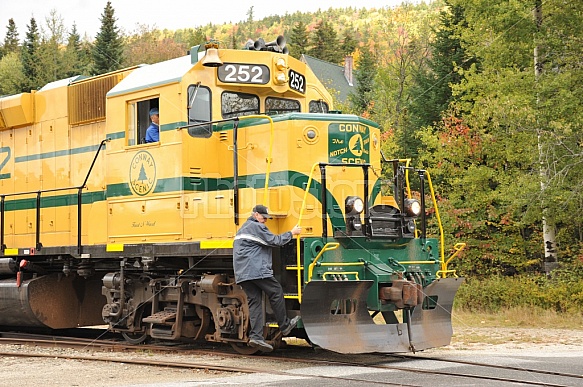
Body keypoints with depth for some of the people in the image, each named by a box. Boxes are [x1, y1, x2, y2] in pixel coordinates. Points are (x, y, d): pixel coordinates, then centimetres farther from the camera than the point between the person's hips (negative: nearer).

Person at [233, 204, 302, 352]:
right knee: (276, 293, 5)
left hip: (242, 274, 9)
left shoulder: (242, 229, 27)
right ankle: (284, 326, 12)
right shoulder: (257, 227, -5)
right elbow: (274, 241, -8)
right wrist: (291, 233, 2)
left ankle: (256, 336, -8)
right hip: (257, 271, -9)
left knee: (254, 302, 2)